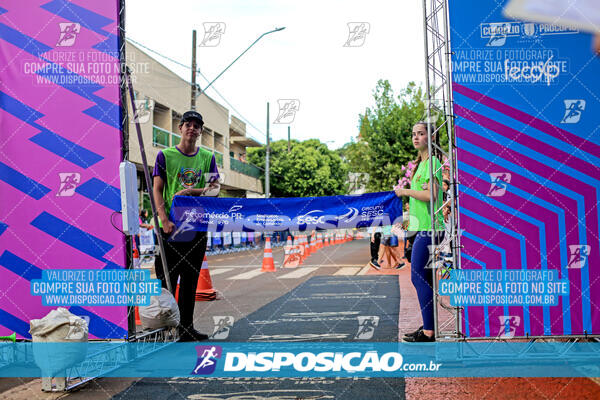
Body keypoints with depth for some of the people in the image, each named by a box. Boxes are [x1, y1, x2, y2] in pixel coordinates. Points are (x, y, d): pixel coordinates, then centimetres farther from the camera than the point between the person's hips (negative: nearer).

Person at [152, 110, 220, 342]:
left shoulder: (208, 157, 11)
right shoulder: (165, 155, 2)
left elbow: (215, 189, 5)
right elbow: (157, 190, -3)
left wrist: (192, 191, -13)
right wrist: (164, 219, -15)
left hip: (197, 226, 3)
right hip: (170, 227, -3)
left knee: (190, 281, 9)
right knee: (166, 280, -1)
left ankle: (186, 328, 17)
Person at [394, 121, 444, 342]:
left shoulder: (433, 162, -10)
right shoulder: (420, 163, 20)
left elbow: (432, 195, -20)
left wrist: (405, 191, -10)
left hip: (429, 229, -10)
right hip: (423, 228, 10)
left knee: (419, 278, -10)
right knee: (423, 278, 12)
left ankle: (428, 332, -6)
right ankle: (427, 327, 20)